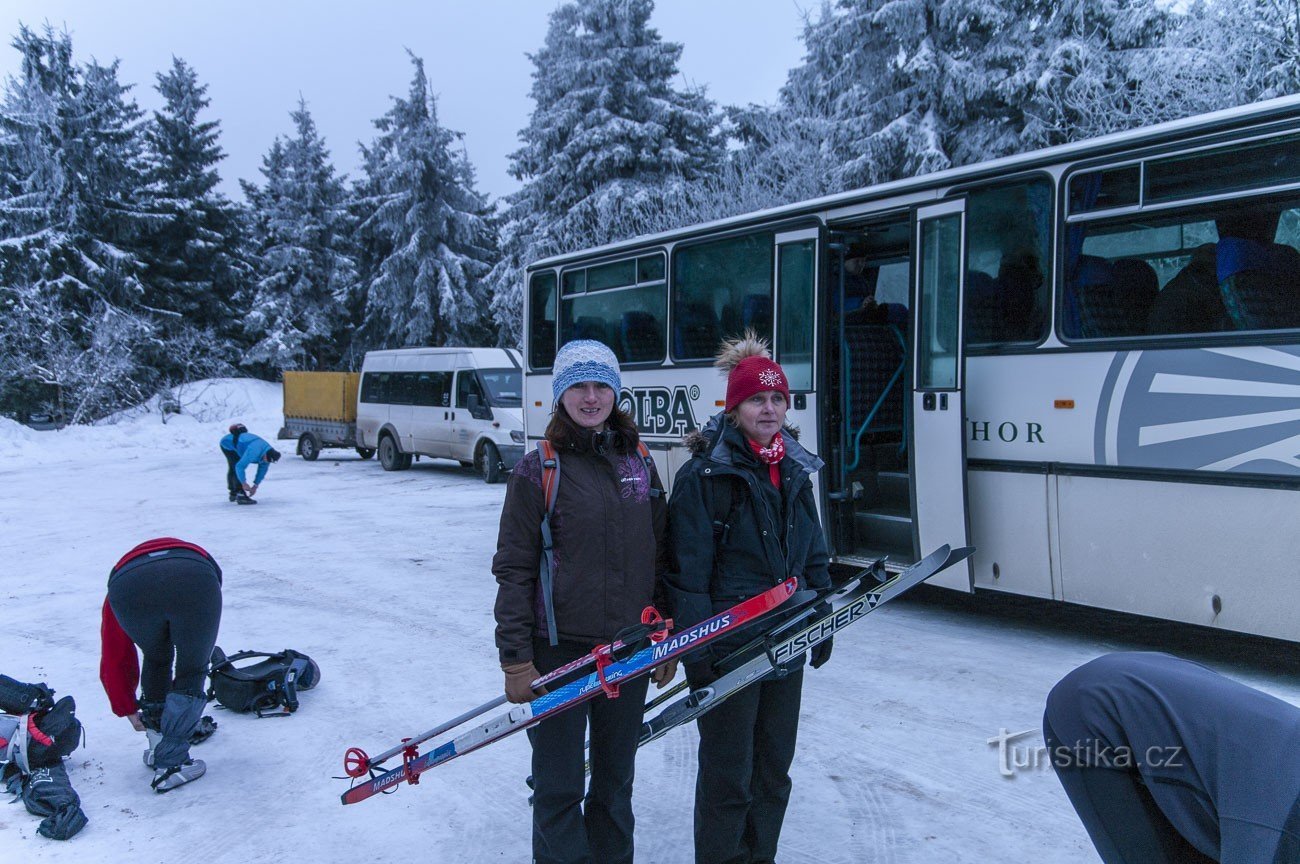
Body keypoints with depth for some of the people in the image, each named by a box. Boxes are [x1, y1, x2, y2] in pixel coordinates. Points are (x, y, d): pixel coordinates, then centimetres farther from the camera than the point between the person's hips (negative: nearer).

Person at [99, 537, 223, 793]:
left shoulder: (121, 570, 44)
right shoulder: (197, 556, 47)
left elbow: (113, 662, 47)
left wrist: (128, 710, 61)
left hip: (129, 587, 1)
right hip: (194, 582, -1)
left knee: (156, 660, 31)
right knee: (192, 671, 21)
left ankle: (158, 748, 36)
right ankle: (170, 765, 19)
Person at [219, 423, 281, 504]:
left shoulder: (268, 452, -16)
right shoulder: (254, 452, -42)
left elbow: (262, 470, -5)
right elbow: (240, 466, -40)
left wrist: (255, 486, -4)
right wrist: (244, 483, -31)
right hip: (227, 444, -9)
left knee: (232, 469, 25)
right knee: (237, 469, -21)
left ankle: (233, 493, 41)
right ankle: (241, 496, -22)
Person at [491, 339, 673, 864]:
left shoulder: (640, 465, 6)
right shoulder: (538, 469, -7)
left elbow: (659, 559, 13)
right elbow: (513, 569, -7)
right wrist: (515, 660, -11)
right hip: (560, 649, -4)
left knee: (616, 781, 16)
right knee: (559, 787, 4)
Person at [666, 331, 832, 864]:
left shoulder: (794, 471, 8)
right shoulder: (705, 474, -13)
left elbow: (814, 558, 16)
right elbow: (688, 569, -15)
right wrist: (695, 651, -18)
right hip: (728, 648, -6)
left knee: (774, 770, 17)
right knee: (728, 775, 5)